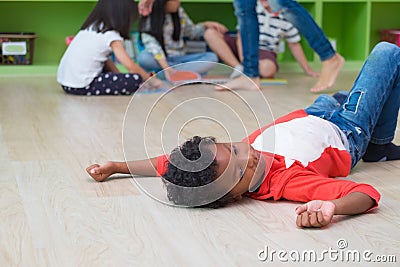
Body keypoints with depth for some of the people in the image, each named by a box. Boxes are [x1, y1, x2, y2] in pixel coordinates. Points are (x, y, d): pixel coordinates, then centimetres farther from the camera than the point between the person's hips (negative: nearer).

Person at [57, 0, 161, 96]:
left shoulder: (89, 29, 16)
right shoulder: (111, 36, -7)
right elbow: (131, 66, -8)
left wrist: (119, 76, 13)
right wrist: (151, 80, 4)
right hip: (80, 87, -9)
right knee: (136, 79, -12)